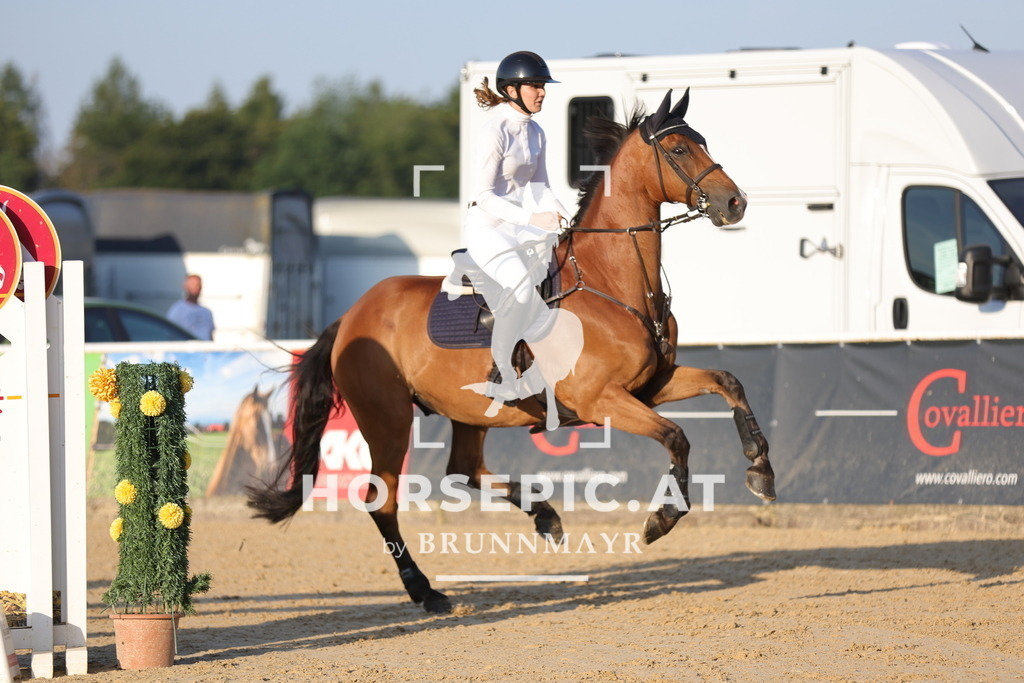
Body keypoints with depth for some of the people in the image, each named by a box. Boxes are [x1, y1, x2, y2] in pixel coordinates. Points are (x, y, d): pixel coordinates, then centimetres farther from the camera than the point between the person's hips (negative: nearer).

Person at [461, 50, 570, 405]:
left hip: (521, 225, 8)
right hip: (488, 227, -8)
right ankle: (499, 373, -19)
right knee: (522, 282, -30)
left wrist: (559, 214, -8)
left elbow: (539, 185, 13)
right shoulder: (494, 132, -16)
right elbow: (483, 194, -20)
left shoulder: (535, 133, 9)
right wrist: (531, 218, -29)